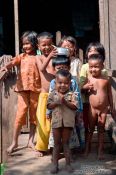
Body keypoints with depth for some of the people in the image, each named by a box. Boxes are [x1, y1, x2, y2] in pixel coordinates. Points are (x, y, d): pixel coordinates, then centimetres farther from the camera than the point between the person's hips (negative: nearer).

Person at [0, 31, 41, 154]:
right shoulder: (22, 56, 10)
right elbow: (13, 62, -7)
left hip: (35, 89, 0)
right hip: (23, 88, 0)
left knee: (34, 115, 8)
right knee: (21, 114, -4)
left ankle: (31, 141, 19)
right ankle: (14, 142, 6)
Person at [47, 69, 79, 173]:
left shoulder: (72, 95, -3)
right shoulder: (53, 94, 1)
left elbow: (75, 106, -11)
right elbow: (49, 106, -2)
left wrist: (65, 102, -21)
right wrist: (57, 102, -17)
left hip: (68, 122, -1)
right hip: (56, 121, 1)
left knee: (66, 143, 8)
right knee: (57, 144, 8)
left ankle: (68, 164, 18)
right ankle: (55, 165, 13)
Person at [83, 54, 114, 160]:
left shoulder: (106, 80, -5)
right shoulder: (89, 79, -7)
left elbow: (109, 93, 5)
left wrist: (111, 106, 8)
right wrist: (86, 87, -17)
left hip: (103, 109, 0)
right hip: (92, 108, 0)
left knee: (101, 130, 9)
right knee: (90, 129, 13)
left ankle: (100, 151, 19)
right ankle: (87, 148, 28)